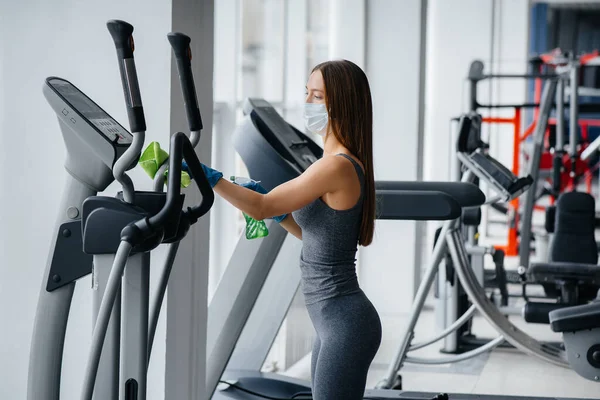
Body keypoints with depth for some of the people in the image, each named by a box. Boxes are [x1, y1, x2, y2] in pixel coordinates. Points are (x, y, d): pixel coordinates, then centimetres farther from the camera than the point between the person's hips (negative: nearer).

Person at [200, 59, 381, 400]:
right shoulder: (345, 164, 12)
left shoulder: (337, 167, -19)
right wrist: (280, 213, 8)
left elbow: (261, 207, -17)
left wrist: (207, 175, -15)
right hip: (336, 322, 10)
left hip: (345, 323, -10)